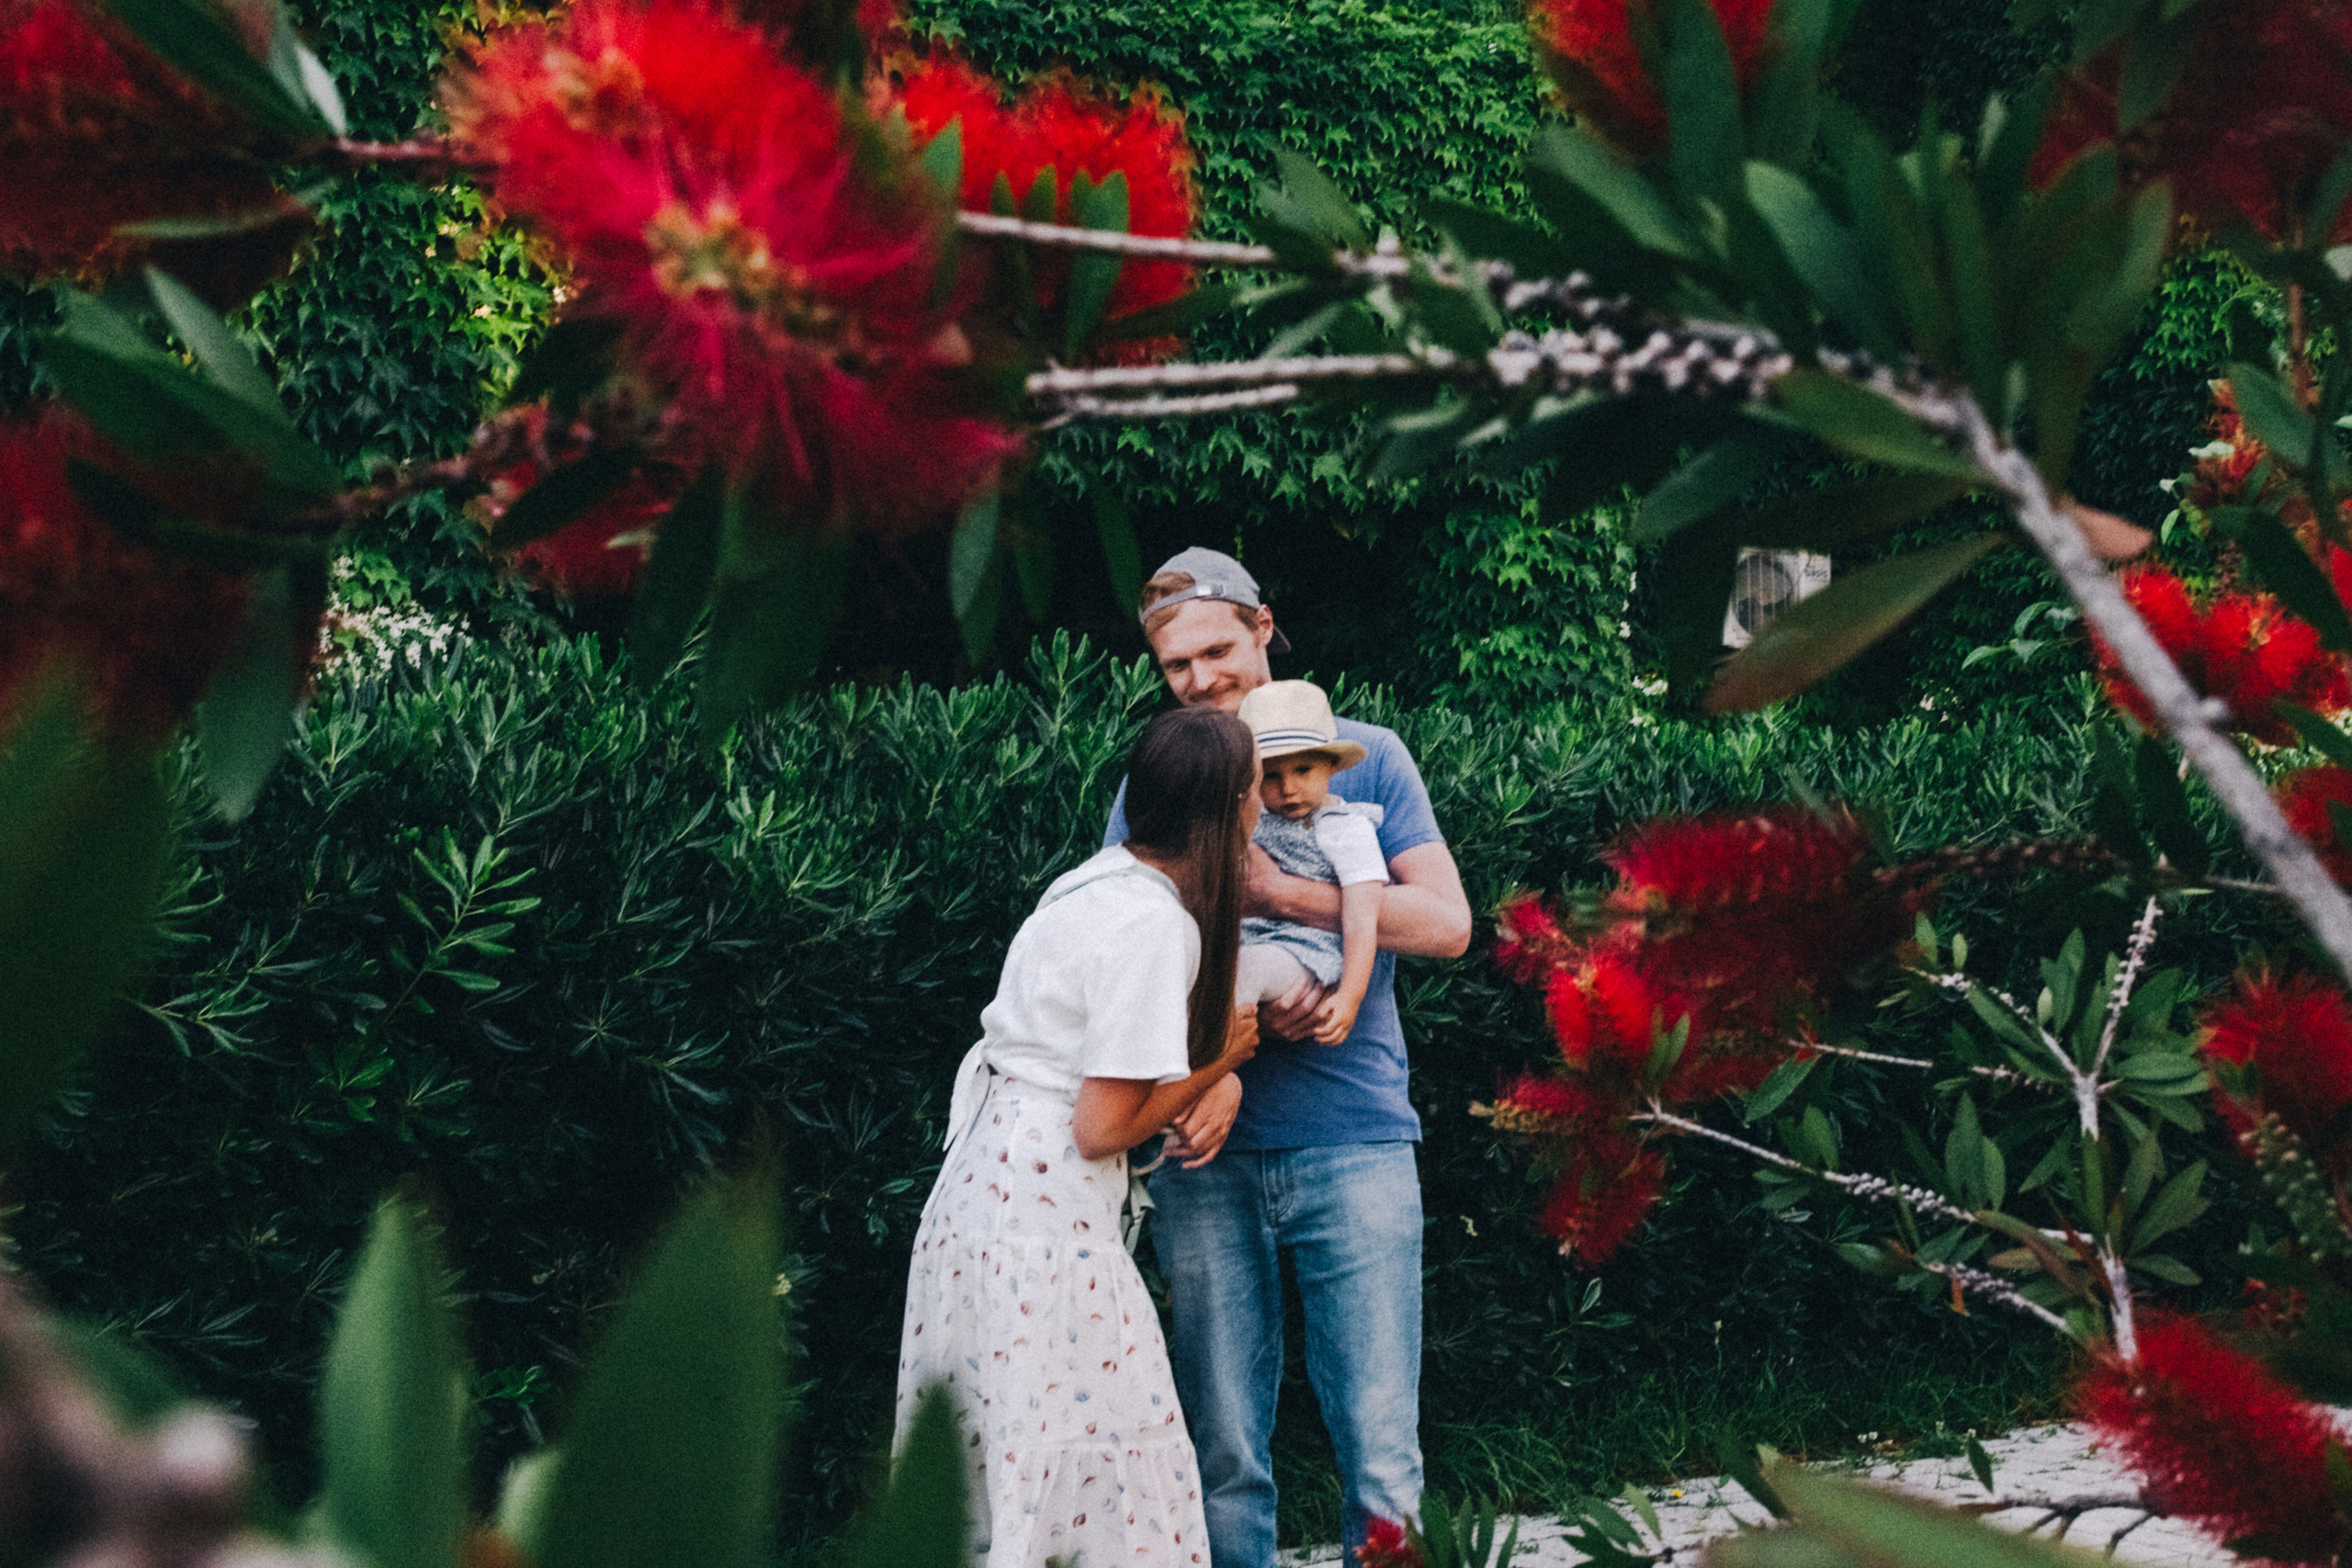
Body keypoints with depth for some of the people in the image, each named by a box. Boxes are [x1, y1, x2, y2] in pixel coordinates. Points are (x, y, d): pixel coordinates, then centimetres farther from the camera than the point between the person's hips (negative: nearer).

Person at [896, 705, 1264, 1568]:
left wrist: (1180, 1099, 12)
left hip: (980, 1187, 9)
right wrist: (1220, 1063, -3)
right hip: (1044, 1214, -9)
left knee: (982, 1458, 12)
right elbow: (1102, 1129, -16)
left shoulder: (1100, 878, 10)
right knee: (1080, 1476, -3)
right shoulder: (1157, 926, -17)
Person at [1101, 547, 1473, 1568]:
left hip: (1352, 1139, -1)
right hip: (1208, 1151, 1)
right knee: (1224, 1454, 3)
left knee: (1381, 1457, -4)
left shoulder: (1366, 758, 8)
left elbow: (1445, 922, -1)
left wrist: (1275, 892, -11)